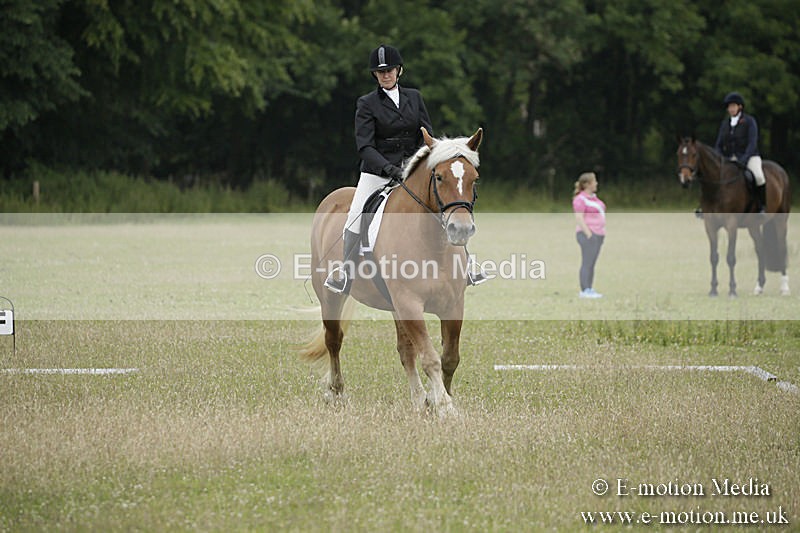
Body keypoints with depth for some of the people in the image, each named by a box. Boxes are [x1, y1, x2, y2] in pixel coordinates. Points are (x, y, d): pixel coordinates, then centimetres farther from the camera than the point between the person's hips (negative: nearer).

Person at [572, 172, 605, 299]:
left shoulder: (593, 197, 16)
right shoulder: (580, 199, -12)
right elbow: (579, 218, -18)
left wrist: (601, 234, 17)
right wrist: (589, 235, -22)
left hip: (597, 234, 9)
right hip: (588, 235, -9)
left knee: (592, 264, 8)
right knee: (587, 263, -9)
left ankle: (588, 290, 10)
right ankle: (584, 291, -8)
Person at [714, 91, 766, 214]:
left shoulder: (749, 121, -5)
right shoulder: (725, 123, 10)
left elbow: (752, 143, -13)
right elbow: (719, 144, 12)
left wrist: (743, 160, -25)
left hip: (749, 157, -5)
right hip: (730, 159, 5)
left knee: (758, 176, -33)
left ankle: (763, 207, -20)